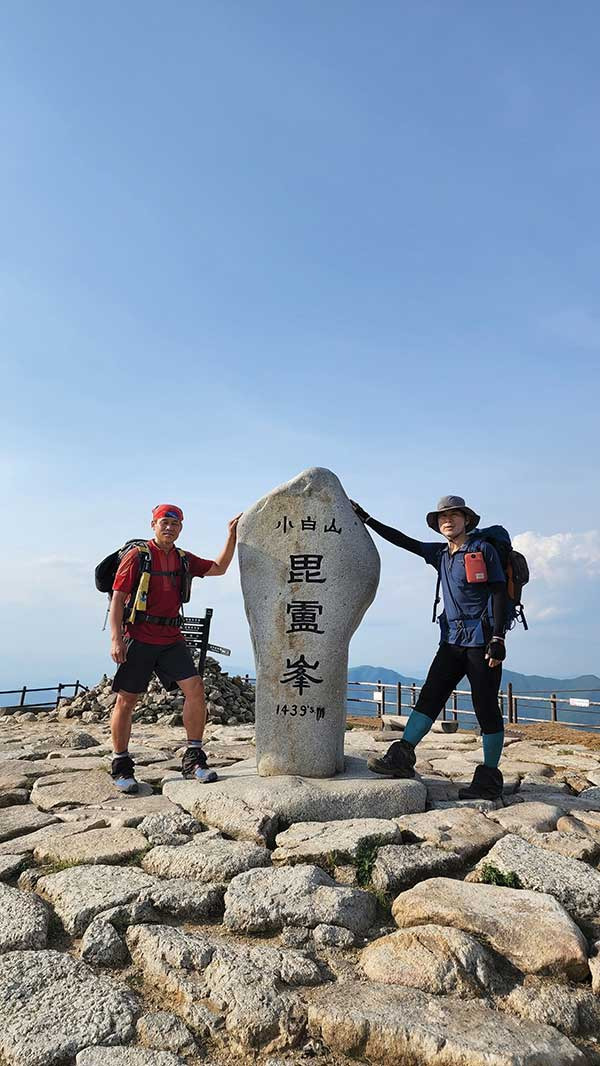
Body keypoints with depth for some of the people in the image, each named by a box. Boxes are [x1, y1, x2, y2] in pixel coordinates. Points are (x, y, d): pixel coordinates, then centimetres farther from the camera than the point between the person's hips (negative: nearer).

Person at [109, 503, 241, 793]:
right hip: (138, 638, -4)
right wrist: (116, 639, -16)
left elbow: (218, 568, 21)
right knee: (126, 700, 2)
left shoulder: (184, 559, 12)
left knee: (195, 688, -8)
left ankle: (193, 760, 3)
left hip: (172, 639, 4)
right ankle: (121, 767, 18)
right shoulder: (137, 556, -3)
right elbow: (117, 599, -6)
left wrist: (231, 536, 10)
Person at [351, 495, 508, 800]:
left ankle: (489, 779, 9)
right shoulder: (440, 554, 14)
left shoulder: (483, 549, -3)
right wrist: (366, 519, 19)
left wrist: (498, 638, -14)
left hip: (482, 638, -6)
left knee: (486, 708, -1)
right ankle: (403, 757, 2)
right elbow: (403, 541, 19)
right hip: (453, 639, 6)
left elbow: (499, 593, -6)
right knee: (429, 696, 0)